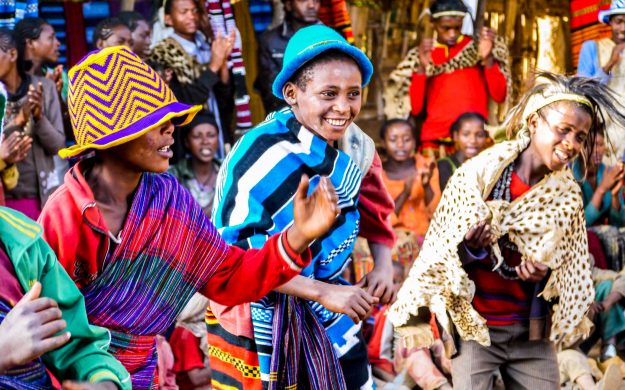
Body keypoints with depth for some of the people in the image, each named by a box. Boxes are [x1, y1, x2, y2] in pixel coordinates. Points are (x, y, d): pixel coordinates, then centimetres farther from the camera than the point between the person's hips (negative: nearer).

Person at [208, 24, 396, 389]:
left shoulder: (356, 147, -3)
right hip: (258, 318, -6)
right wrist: (323, 293, -27)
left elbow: (375, 211, 15)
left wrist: (384, 264, -5)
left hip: (331, 317, 6)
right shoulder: (263, 155, -24)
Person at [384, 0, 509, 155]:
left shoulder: (478, 47, 9)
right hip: (434, 141, 0)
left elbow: (500, 96, 1)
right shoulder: (421, 55, 10)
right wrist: (422, 67, -10)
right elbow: (414, 108, 2)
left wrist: (487, 58, -12)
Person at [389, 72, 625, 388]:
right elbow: (440, 255, -8)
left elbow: (569, 273, 7)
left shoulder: (568, 196, 0)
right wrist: (470, 247, -28)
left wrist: (544, 274, -15)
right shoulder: (479, 174, -12)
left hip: (532, 332, 4)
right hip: (474, 327, -4)